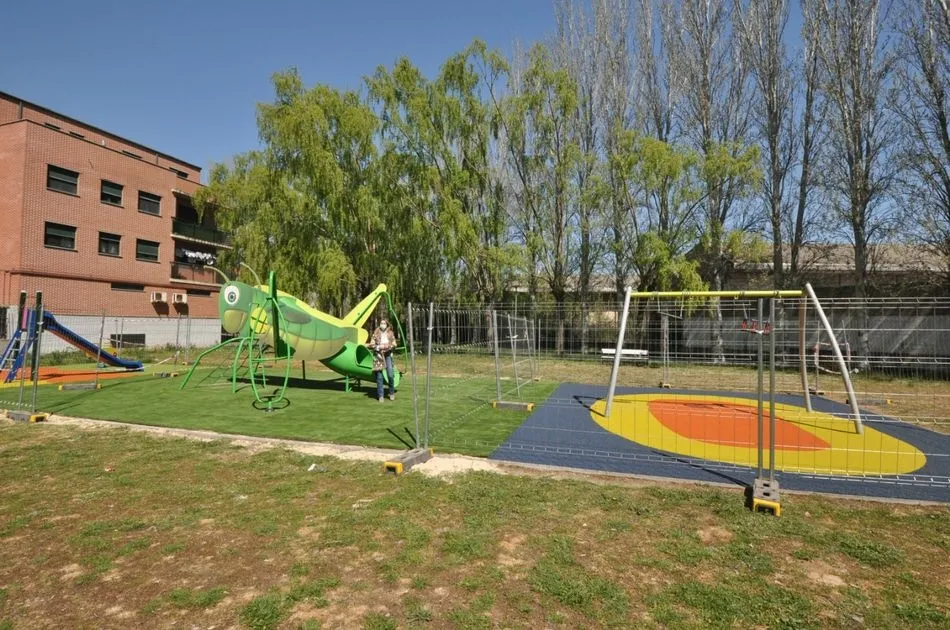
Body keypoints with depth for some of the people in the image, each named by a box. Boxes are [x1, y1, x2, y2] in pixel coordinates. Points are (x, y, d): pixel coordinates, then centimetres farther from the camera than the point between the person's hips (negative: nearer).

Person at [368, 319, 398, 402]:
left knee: (390, 375, -9)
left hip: (388, 355, 1)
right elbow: (371, 344, 2)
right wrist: (377, 347, -16)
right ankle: (380, 396, 8)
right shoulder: (376, 334, 4)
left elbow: (394, 344, 7)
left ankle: (392, 392, 13)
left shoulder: (391, 333, 8)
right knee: (379, 376, -1)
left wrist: (391, 347, -14)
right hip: (378, 355, 0)